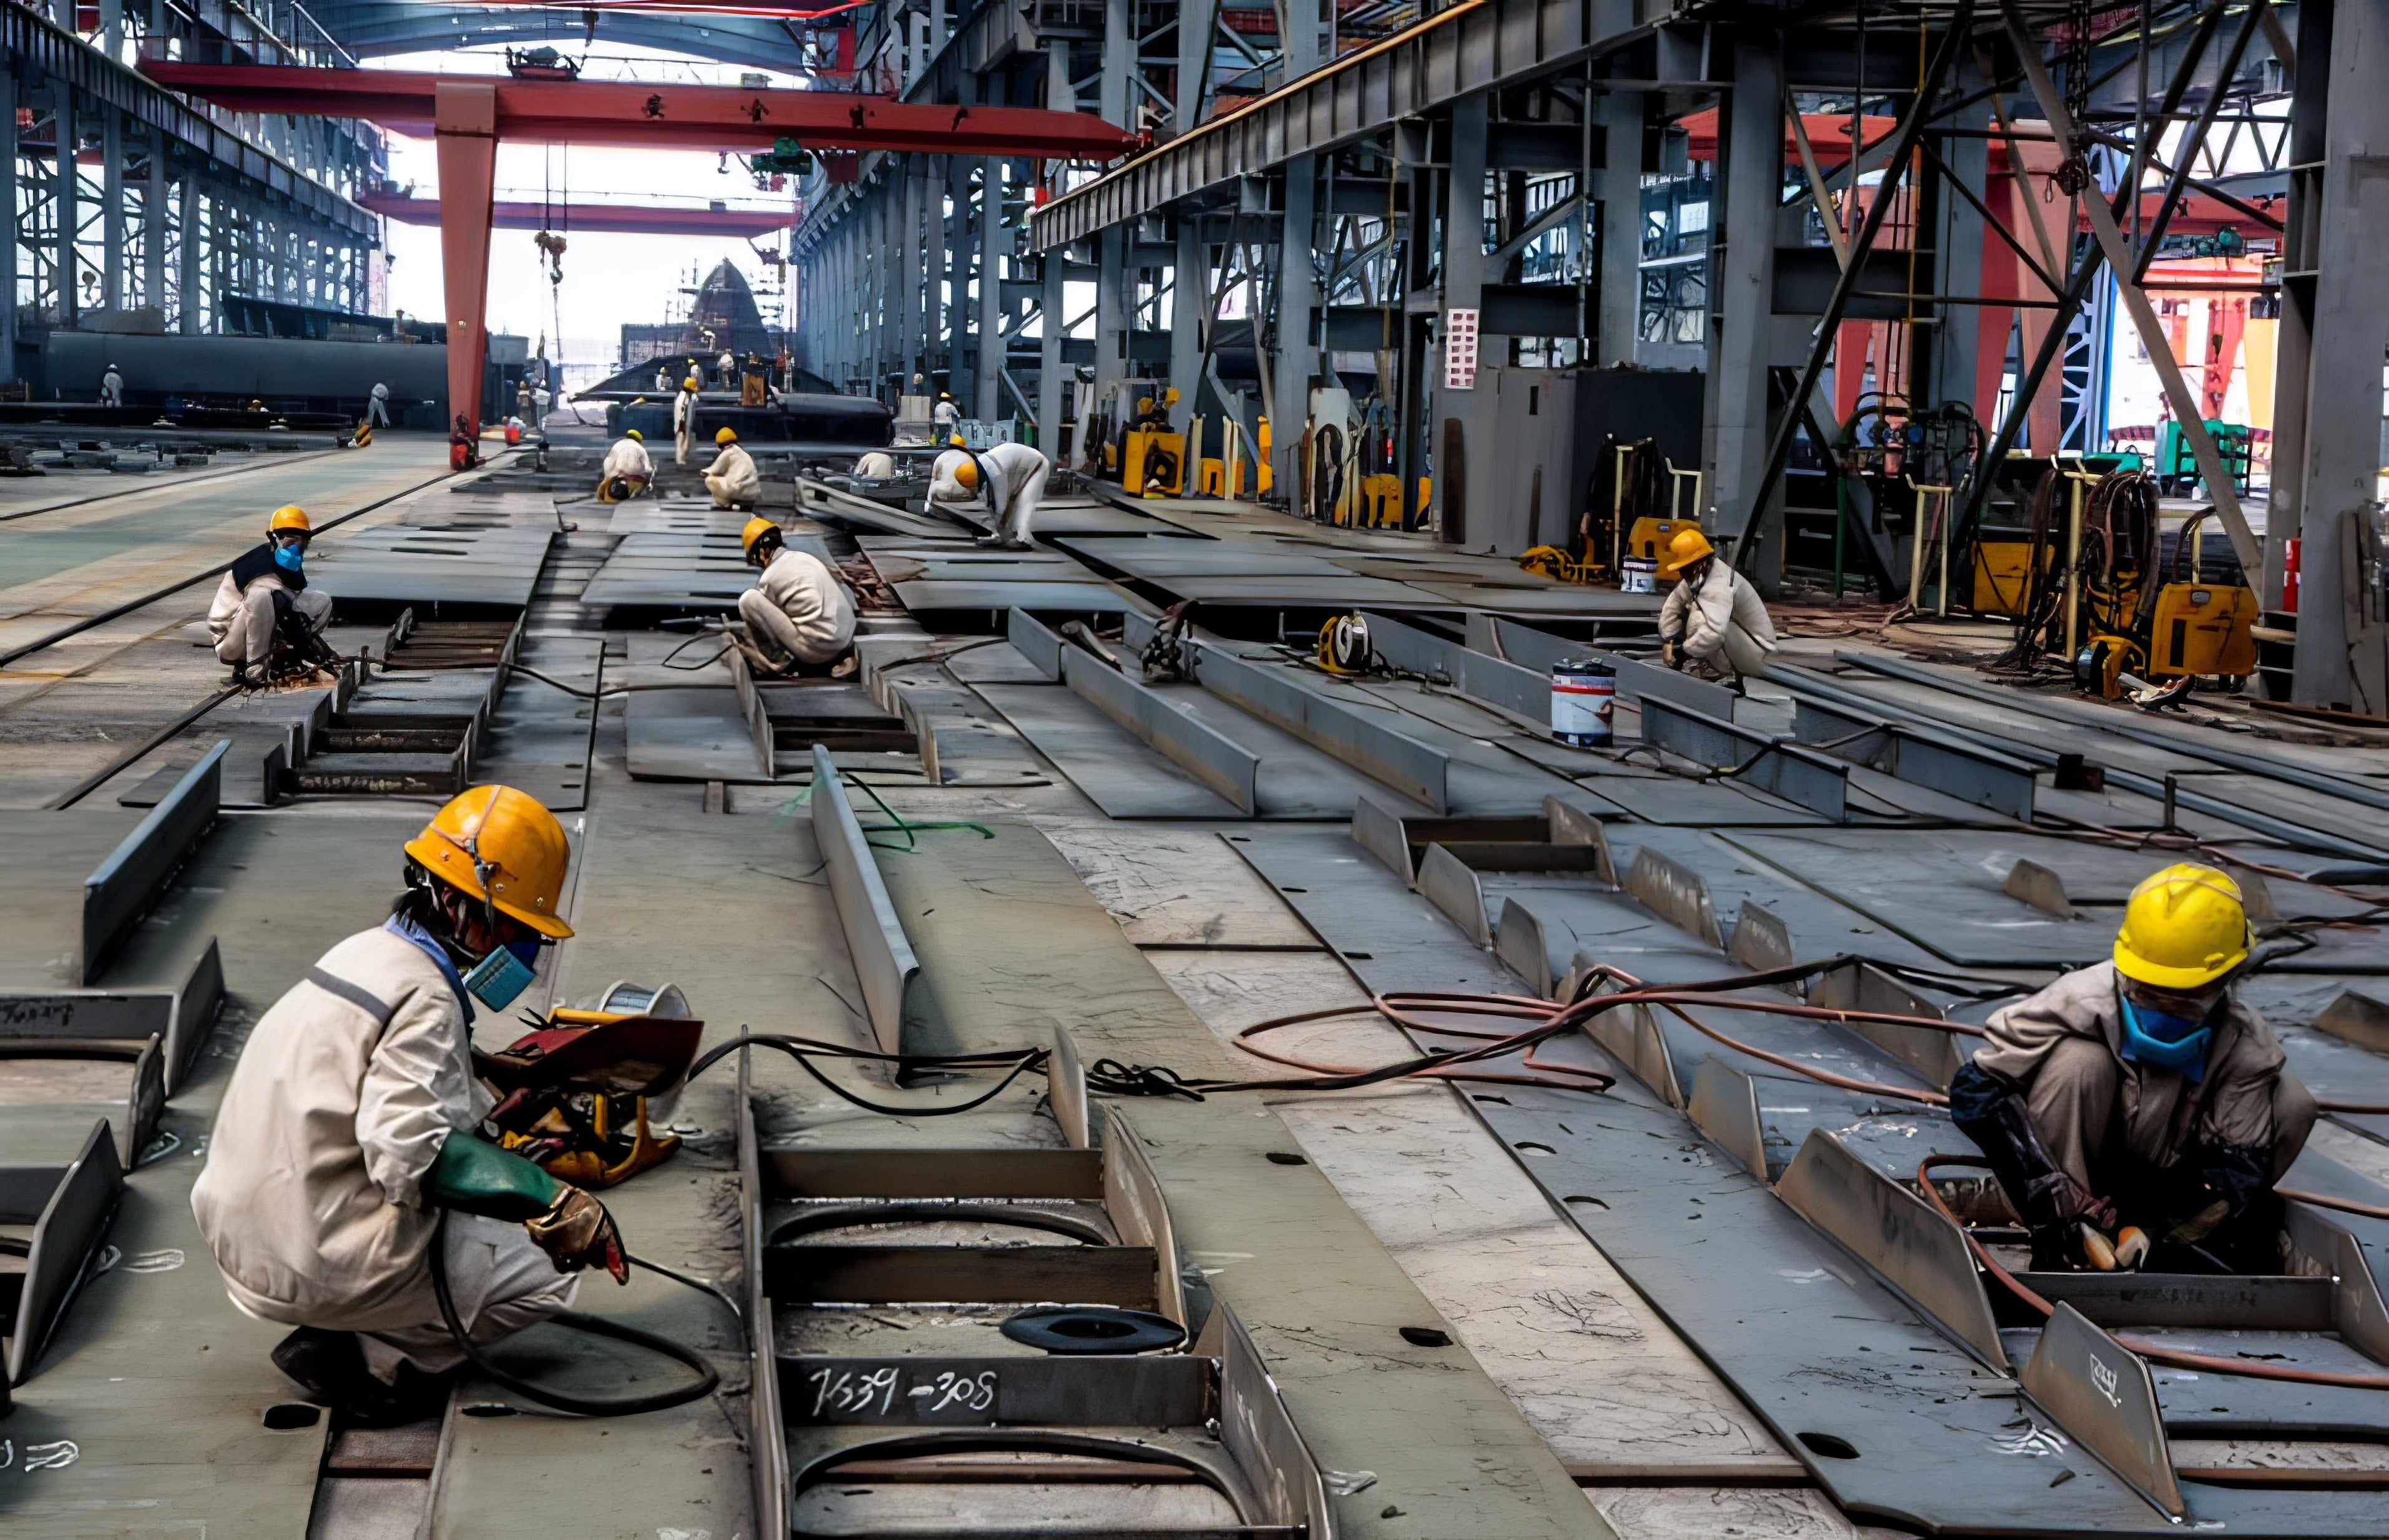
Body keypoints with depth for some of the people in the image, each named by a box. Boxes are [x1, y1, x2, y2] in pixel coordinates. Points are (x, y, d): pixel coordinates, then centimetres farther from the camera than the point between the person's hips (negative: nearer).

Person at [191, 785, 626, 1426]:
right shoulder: (424, 998, -18)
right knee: (549, 1268, -7)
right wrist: (555, 1204, -28)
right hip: (317, 1267, -9)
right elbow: (413, 1153, -28)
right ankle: (372, 1359, -5)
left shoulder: (367, 953, 12)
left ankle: (350, 1332, 10)